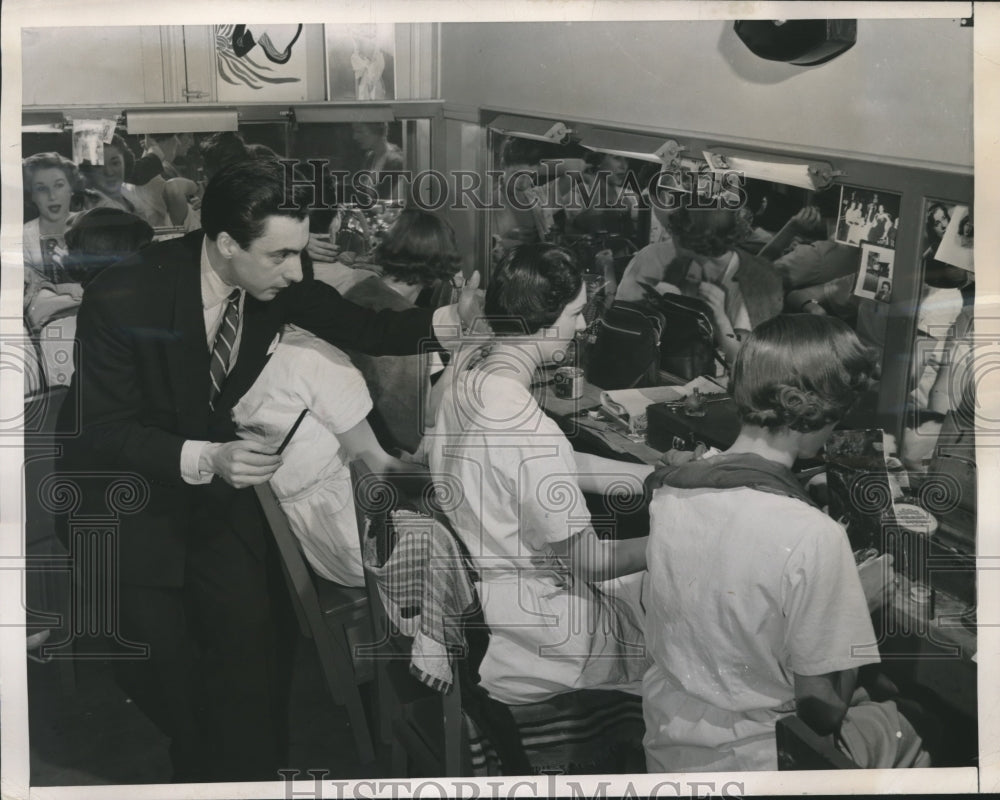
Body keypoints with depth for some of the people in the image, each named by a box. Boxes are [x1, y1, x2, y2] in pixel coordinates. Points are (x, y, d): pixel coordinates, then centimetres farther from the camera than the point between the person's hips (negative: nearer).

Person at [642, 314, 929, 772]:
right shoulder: (813, 536, -28)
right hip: (754, 764, -6)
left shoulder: (668, 492, -9)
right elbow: (823, 708, -19)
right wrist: (863, 602, -5)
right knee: (903, 725, 20)